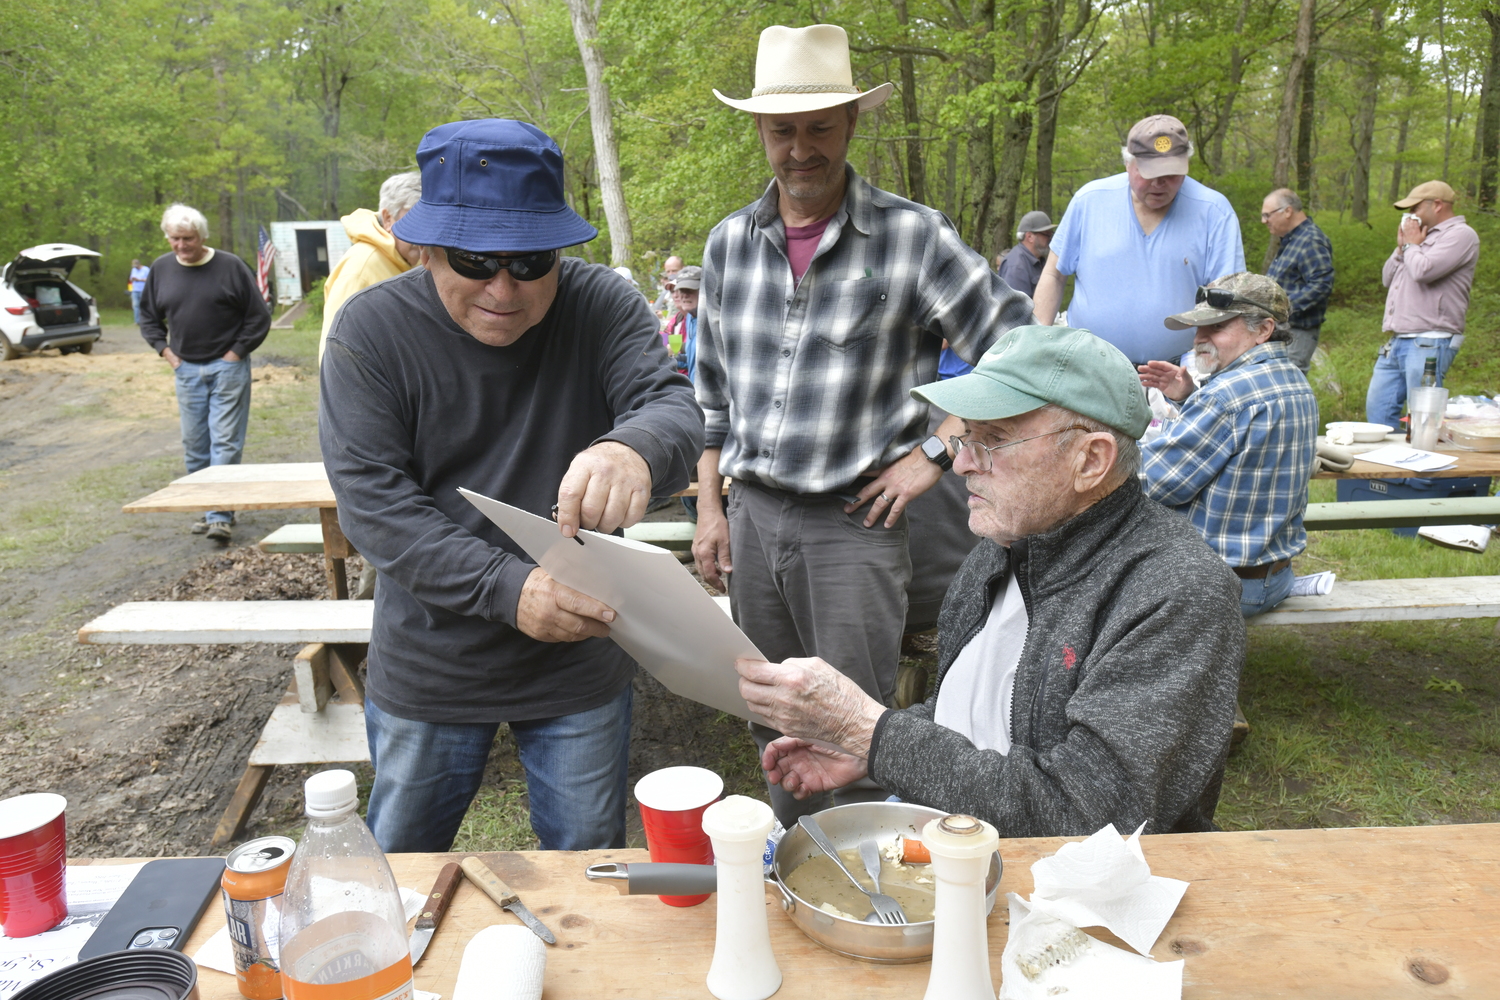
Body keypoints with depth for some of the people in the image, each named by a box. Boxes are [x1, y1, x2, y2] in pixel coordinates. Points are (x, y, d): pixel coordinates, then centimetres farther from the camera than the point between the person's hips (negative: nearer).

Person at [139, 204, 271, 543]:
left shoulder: (230, 266, -5)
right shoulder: (161, 268, 7)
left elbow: (259, 317, -2)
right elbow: (148, 317, 19)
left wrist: (235, 353, -6)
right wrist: (166, 352, 7)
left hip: (227, 367, -4)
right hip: (187, 370, 5)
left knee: (225, 443, -6)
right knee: (194, 446, 9)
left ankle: (222, 516, -5)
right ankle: (206, 509, 20)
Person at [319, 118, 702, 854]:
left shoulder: (603, 306, -10)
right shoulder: (370, 331, -12)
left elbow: (675, 406, -23)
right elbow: (372, 502, -17)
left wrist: (634, 448, -49)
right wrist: (506, 588, -31)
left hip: (582, 662, 1)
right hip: (427, 673, 0)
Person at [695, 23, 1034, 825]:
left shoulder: (912, 237, -8)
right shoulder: (730, 242, 7)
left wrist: (936, 455, -9)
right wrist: (710, 507, 10)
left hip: (854, 519, -4)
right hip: (752, 513, 5)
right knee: (773, 723, 17)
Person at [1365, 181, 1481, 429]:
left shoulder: (1461, 234, -6)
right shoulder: (1425, 235, 23)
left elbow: (1423, 271, -21)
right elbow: (1387, 279, 25)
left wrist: (1411, 245, -2)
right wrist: (1401, 247, 10)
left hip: (1429, 344, -9)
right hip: (1397, 343, 9)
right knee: (1378, 409, 9)